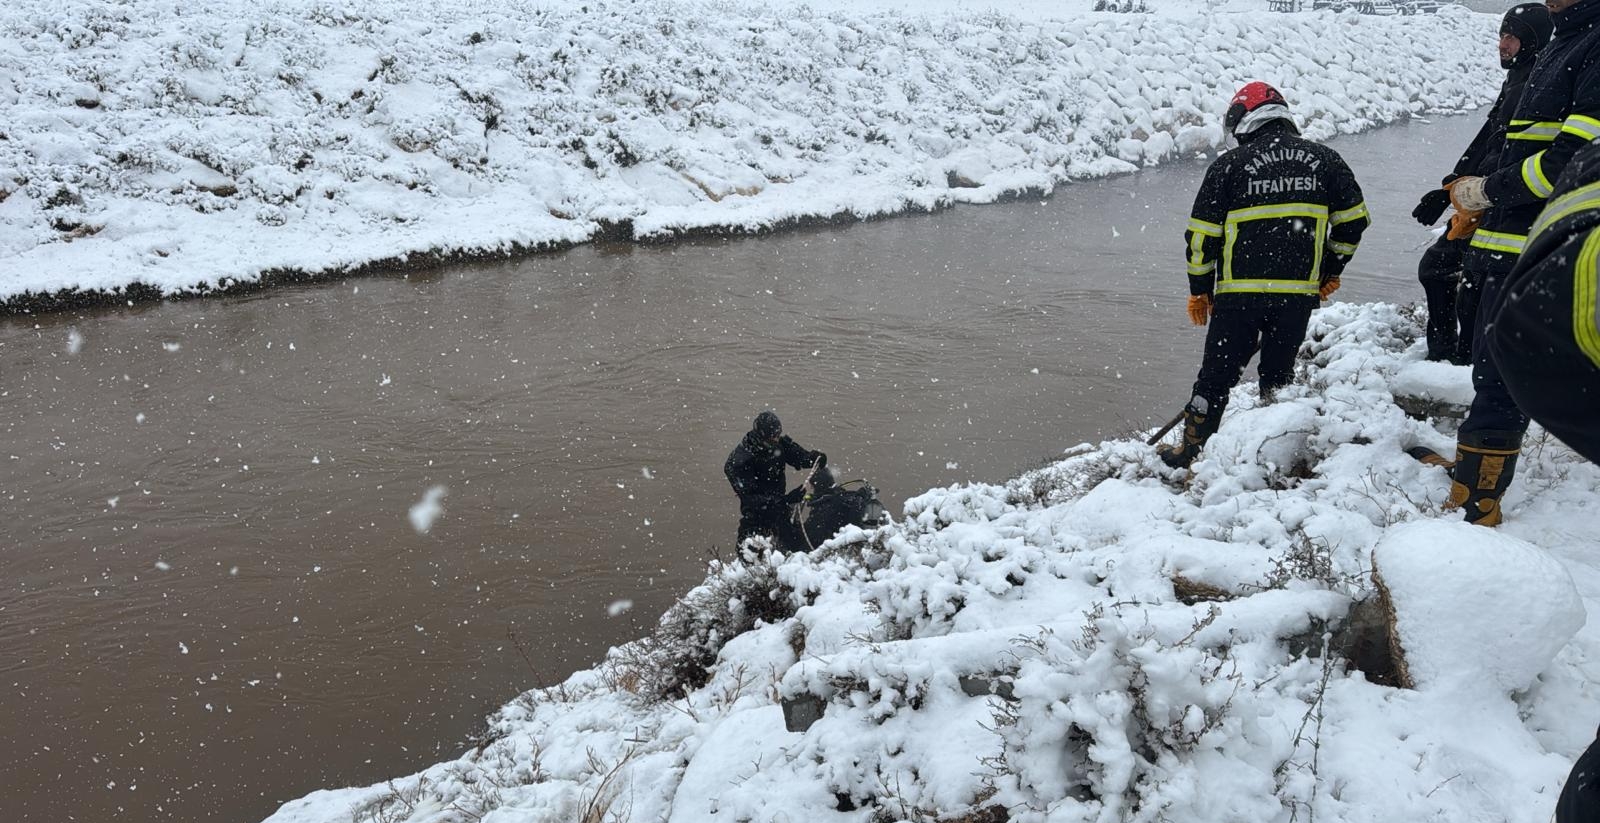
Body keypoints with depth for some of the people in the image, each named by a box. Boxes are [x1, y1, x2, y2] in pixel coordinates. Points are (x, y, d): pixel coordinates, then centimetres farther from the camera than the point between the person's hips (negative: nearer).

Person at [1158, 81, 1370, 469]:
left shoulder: (1229, 165, -3)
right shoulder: (1324, 159, 7)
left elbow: (1202, 234, -3)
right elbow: (1354, 219, 10)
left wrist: (1199, 290, 7)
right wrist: (1331, 271, 22)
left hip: (1240, 292, -3)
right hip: (1299, 292, 3)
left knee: (1218, 372, 7)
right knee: (1278, 373, 18)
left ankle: (1191, 449, 16)